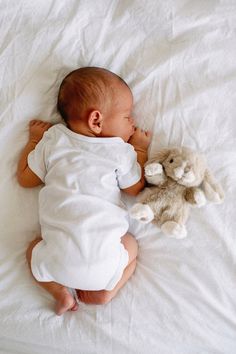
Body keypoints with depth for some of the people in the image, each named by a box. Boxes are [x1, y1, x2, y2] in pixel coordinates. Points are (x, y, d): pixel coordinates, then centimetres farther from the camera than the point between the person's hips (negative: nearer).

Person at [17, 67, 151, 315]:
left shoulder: (53, 139, 10)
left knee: (34, 248, 30)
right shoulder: (120, 151, 2)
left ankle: (59, 290, 11)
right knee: (130, 245, 28)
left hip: (57, 259, 1)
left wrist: (34, 140, 30)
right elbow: (135, 189, 14)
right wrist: (140, 149, 22)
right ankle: (106, 291, 10)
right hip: (103, 261, -1)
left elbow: (26, 179, 18)